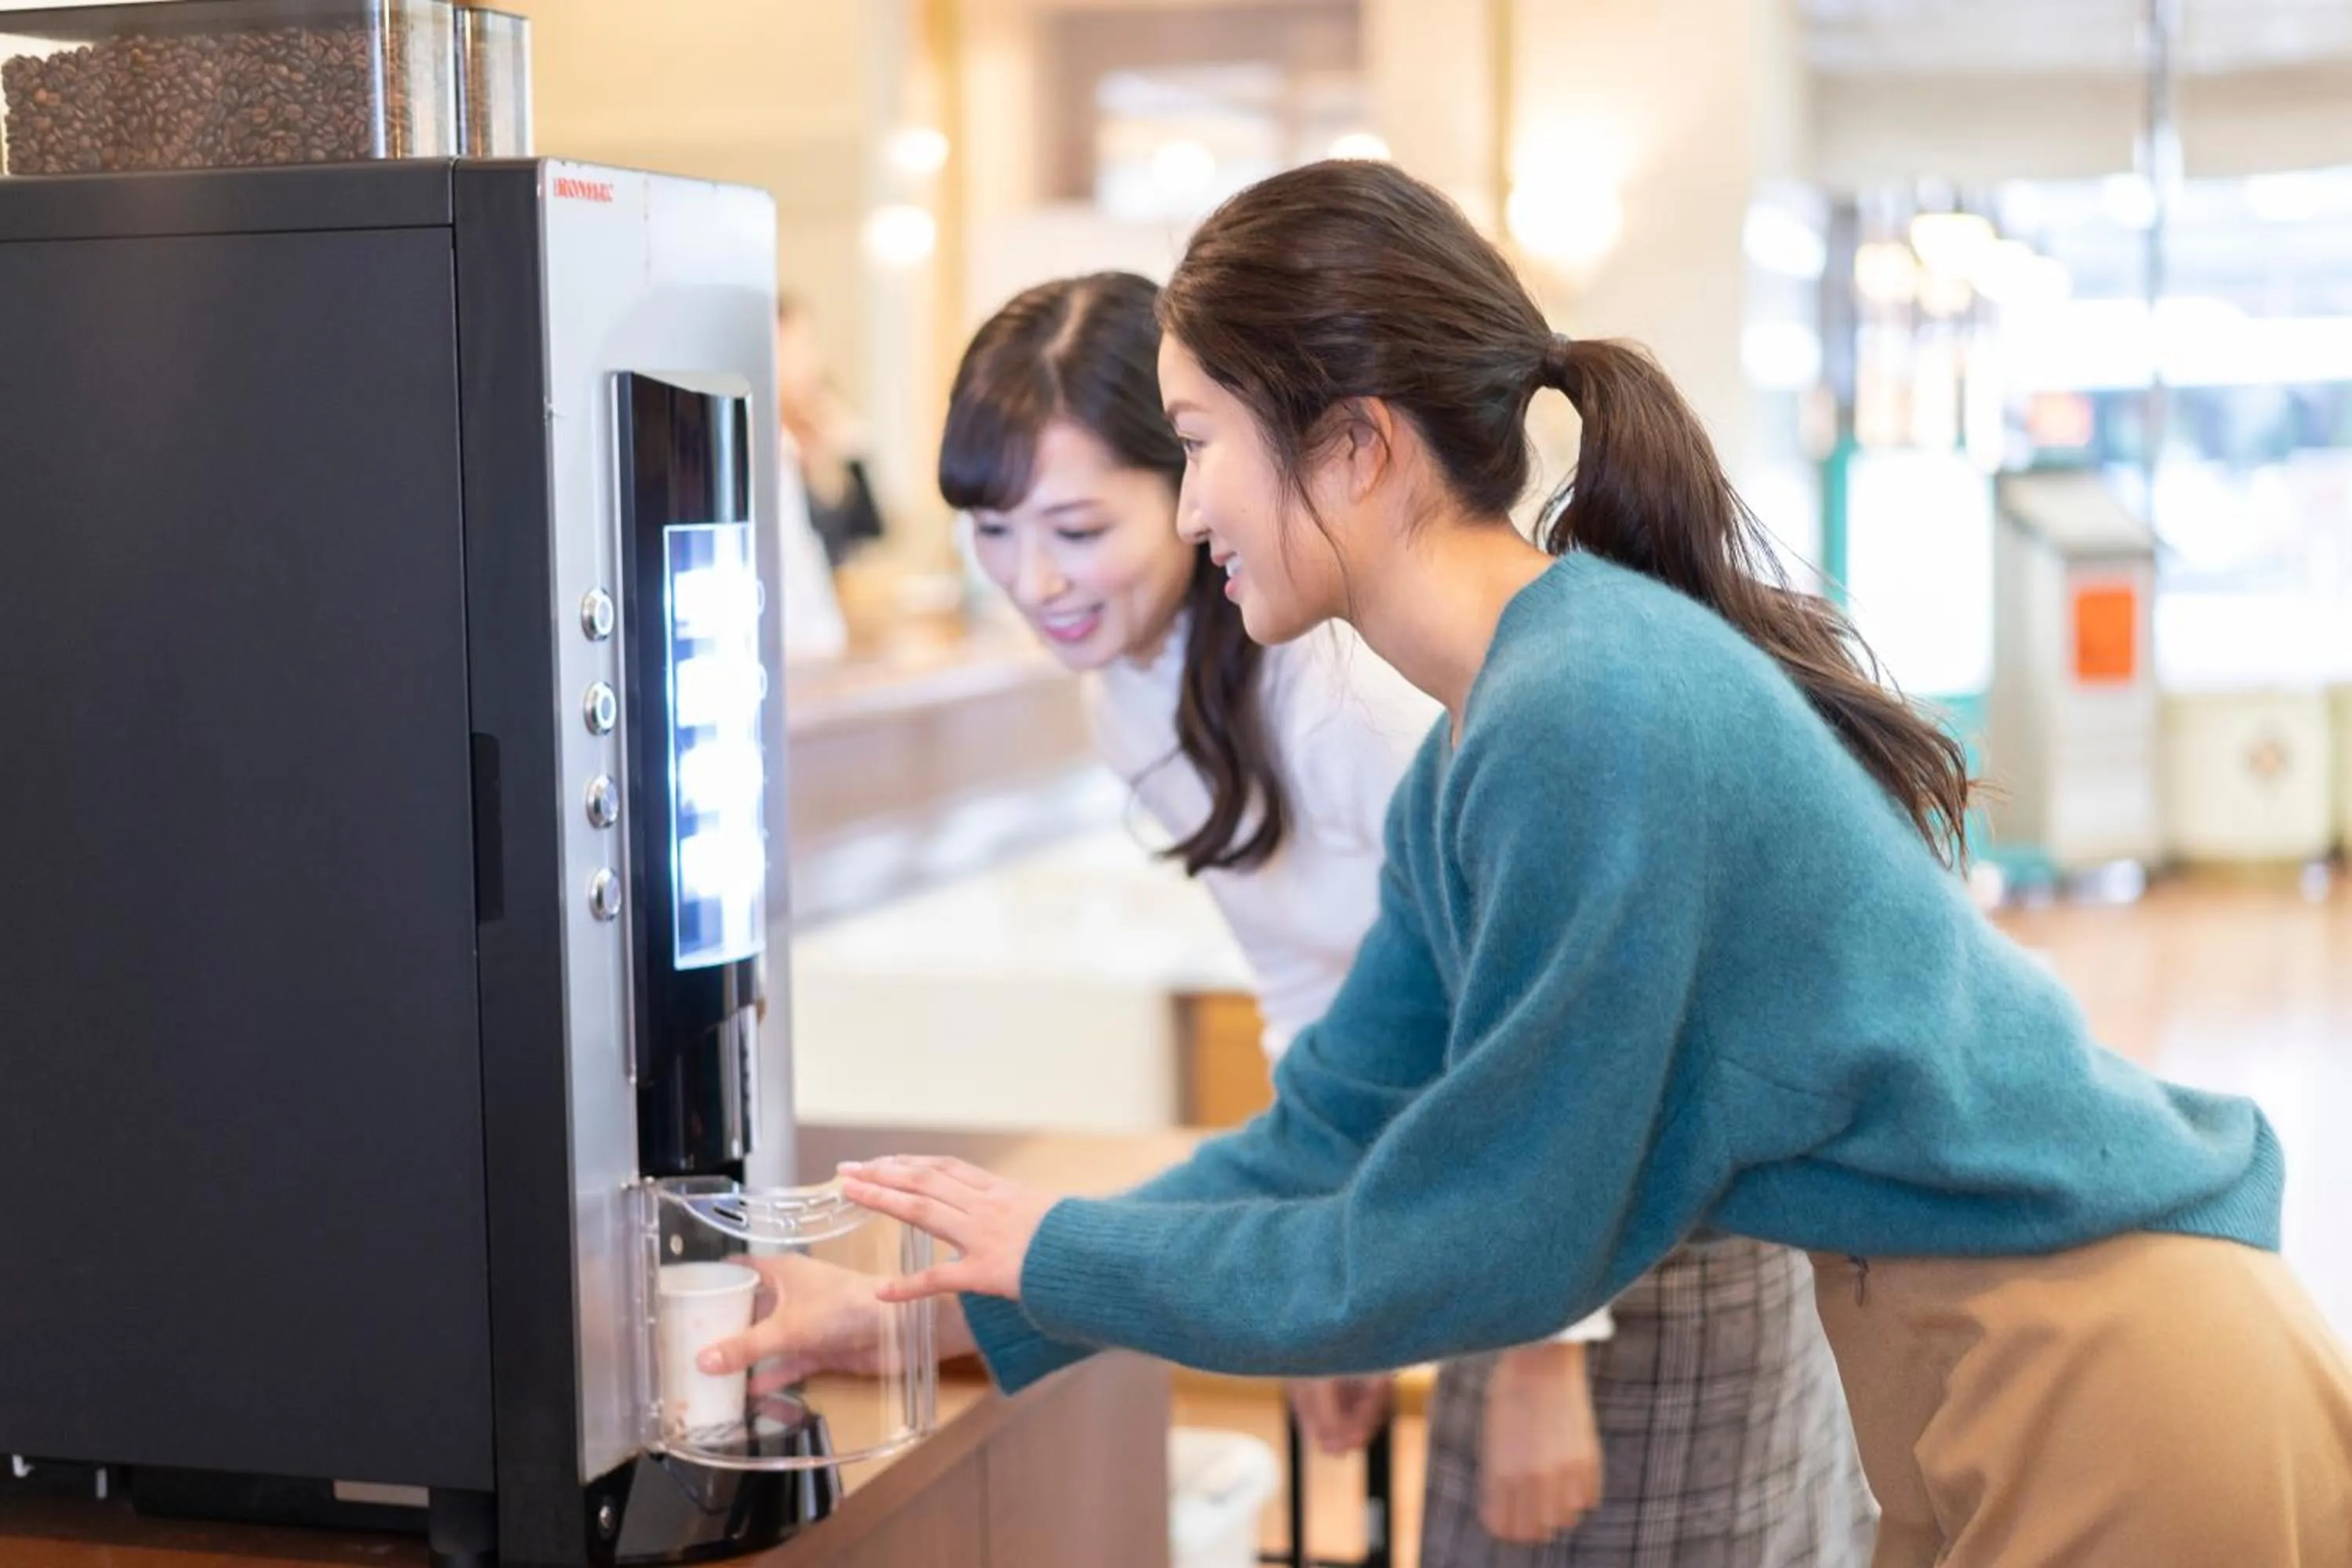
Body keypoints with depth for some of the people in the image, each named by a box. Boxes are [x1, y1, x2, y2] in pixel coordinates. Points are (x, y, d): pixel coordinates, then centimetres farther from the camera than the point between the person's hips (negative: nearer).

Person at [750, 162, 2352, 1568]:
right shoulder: (1472, 748, 7)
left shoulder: (1585, 721, -22)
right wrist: (958, 1308, 11)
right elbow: (1331, 1141, 13)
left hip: (2109, 1393, -9)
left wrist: (1061, 1257, -4)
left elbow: (1475, 1250, -16)